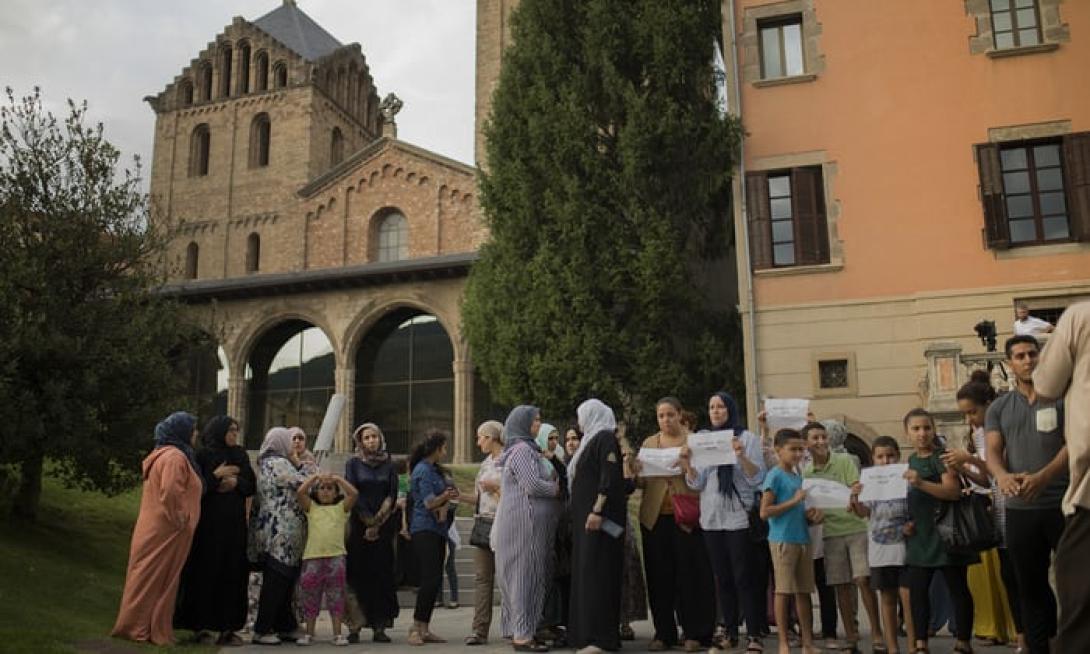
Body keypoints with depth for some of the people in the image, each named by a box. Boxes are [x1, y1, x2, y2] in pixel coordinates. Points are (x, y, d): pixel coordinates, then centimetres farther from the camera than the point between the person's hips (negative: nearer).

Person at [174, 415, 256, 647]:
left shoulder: (241, 455, 14)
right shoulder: (203, 454, 0)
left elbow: (252, 485, 9)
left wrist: (236, 482, -9)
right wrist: (216, 476, -14)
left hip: (234, 523, 4)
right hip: (209, 522, -4)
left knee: (233, 574, 1)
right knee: (207, 572, -4)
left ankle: (227, 626, 6)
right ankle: (205, 626, 4)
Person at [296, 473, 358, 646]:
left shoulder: (341, 507, 9)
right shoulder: (311, 507, 11)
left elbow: (354, 494, -4)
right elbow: (299, 493, -2)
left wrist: (338, 479, 0)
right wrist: (315, 477, 2)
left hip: (336, 557, -1)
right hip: (312, 557, 1)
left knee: (336, 597, 4)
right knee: (310, 597, 8)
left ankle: (337, 633, 10)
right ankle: (309, 633, 20)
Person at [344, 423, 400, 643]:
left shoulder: (389, 465, 10)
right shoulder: (353, 464, 6)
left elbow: (392, 496, 3)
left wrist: (378, 523, -7)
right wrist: (368, 522, -7)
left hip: (384, 526, 1)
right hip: (359, 525, -1)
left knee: (382, 574, -2)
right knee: (358, 574, -4)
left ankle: (380, 627, 0)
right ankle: (355, 626, -2)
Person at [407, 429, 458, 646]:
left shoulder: (434, 469, 20)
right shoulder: (423, 470, -11)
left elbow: (445, 495, 15)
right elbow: (430, 502, -15)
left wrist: (447, 496, -7)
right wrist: (448, 495, 1)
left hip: (437, 530, 9)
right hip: (424, 529, -9)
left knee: (435, 580, 7)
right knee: (431, 578, -13)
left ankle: (424, 628, 12)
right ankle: (416, 627, -6)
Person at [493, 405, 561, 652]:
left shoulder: (527, 449, 20)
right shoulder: (522, 449, -12)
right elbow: (533, 485, -18)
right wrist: (556, 488, -3)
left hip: (523, 523, 10)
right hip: (524, 523, -10)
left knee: (519, 576, 12)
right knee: (526, 576, -7)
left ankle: (518, 631, 18)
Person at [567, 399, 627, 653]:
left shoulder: (606, 438, -8)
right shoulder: (593, 440, 20)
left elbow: (610, 477, -19)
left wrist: (597, 511, -25)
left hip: (597, 517, -10)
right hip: (585, 516, 10)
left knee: (596, 572, -10)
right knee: (587, 572, 9)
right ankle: (588, 632, 14)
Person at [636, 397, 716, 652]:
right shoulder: (649, 443, 14)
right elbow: (640, 482, 11)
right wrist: (636, 472, -10)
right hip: (655, 516, 3)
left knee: (689, 574, -2)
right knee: (659, 576, 4)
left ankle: (694, 633, 7)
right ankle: (663, 633, 13)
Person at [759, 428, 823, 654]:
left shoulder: (798, 477, 14)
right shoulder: (775, 476, -8)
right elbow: (764, 512, -15)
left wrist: (811, 514, 2)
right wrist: (794, 500, -16)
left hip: (802, 539, 7)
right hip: (782, 540, -7)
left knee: (804, 592, 10)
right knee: (783, 591, -1)